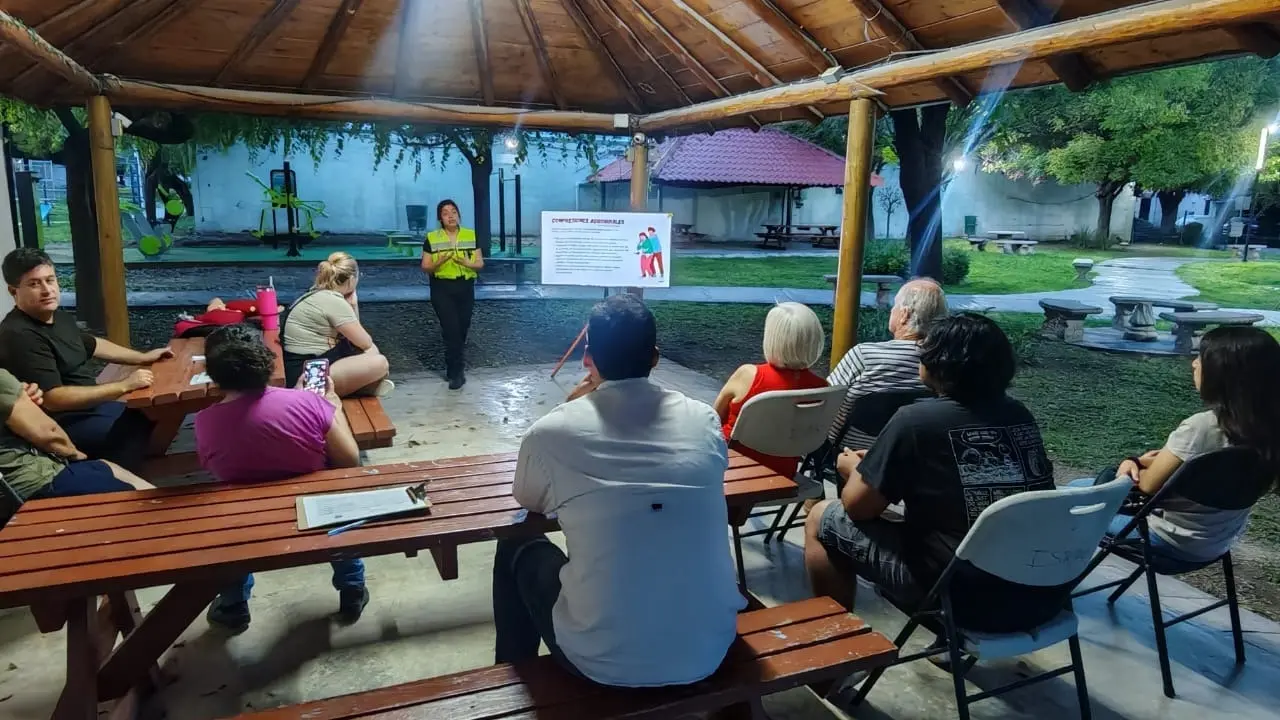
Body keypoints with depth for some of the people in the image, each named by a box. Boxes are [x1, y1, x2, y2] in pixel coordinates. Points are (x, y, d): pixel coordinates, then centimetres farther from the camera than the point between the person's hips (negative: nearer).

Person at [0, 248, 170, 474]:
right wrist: (124, 386, -29)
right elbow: (53, 399, -30)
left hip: (88, 404, 10)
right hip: (61, 424, -10)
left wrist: (143, 357, 19)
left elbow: (92, 345, 26)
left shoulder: (60, 318, 7)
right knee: (140, 425, -22)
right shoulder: (20, 336, -24)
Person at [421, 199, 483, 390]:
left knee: (463, 327, 12)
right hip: (442, 289, -3)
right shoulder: (432, 238, -3)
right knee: (451, 329, -8)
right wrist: (439, 262, -21)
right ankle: (456, 372, 2)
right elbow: (425, 268, -1)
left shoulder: (471, 236, 2)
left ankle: (453, 364, 37)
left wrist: (467, 263, -18)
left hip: (465, 288, 3)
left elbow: (480, 264, 3)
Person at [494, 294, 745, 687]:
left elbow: (529, 502, 11)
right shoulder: (706, 421, -4)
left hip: (605, 662, -3)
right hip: (709, 651, 3)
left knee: (516, 548, 23)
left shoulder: (551, 432, -12)